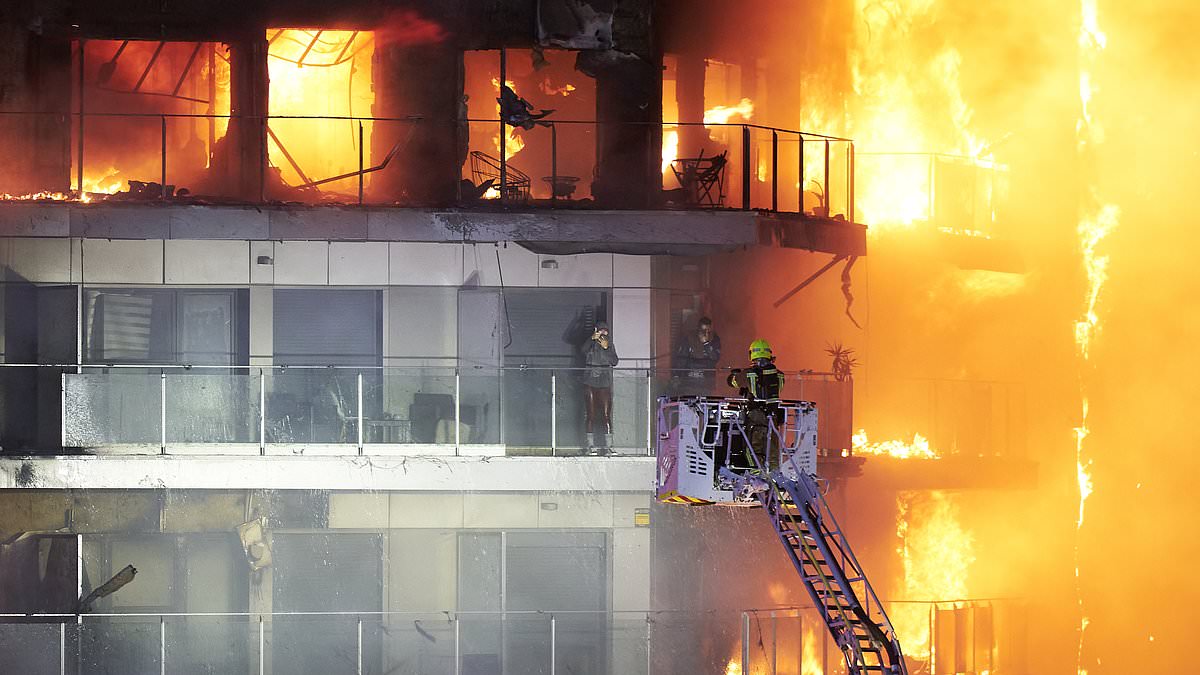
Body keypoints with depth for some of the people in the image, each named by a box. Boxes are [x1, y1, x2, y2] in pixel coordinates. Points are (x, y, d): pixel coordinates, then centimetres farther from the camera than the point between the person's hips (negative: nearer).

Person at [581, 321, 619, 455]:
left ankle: (606, 446, 0)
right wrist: (592, 339, -33)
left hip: (604, 382, 1)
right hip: (590, 382, -1)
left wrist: (606, 348, -13)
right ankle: (591, 445, 1)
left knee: (606, 414, -4)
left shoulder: (610, 344, 9)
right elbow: (584, 351, -19)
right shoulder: (590, 344, 4)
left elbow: (614, 361, -1)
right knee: (590, 414, -2)